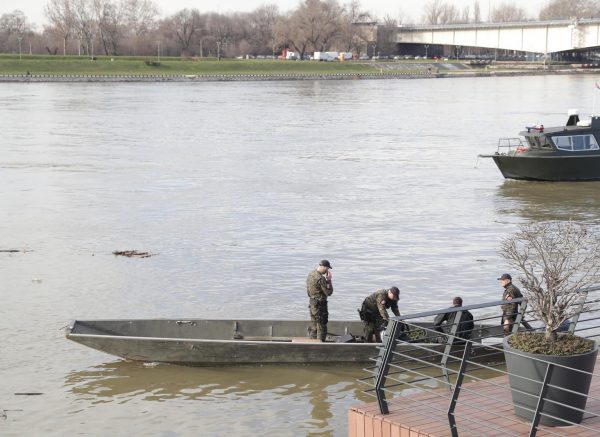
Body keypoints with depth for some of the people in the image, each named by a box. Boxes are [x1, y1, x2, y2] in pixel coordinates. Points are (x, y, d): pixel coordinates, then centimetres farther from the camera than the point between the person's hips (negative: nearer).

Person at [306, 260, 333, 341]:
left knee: (313, 327, 18)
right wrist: (329, 280, -11)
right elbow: (328, 292, -17)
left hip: (312, 303, 9)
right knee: (321, 328, -2)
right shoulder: (320, 278, -23)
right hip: (320, 305, -9)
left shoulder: (310, 274, 7)